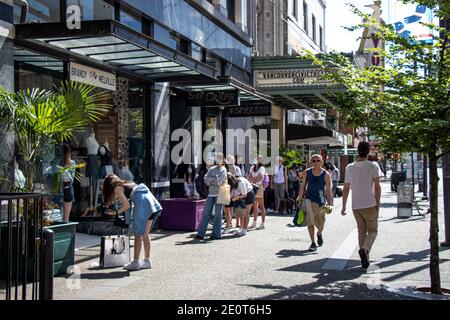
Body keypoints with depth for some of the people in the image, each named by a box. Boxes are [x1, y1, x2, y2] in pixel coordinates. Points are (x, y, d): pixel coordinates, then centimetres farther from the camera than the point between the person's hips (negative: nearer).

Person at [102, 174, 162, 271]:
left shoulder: (117, 189, 6)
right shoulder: (127, 184, 28)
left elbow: (127, 205, -2)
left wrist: (116, 212, 12)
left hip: (142, 203, -8)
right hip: (151, 201, 8)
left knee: (138, 235, -2)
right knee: (145, 234, 14)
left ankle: (135, 263, 1)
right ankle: (147, 260, 18)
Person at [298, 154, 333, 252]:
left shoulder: (326, 175, -4)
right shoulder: (306, 173, 0)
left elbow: (328, 191, -2)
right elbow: (302, 187, 5)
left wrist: (330, 205, -5)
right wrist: (299, 200, 2)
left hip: (320, 201, 0)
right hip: (309, 199, 0)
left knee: (320, 223, 10)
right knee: (310, 221, -11)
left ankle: (319, 234, 44)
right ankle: (313, 243, 1)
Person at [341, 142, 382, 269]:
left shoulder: (349, 167, 4)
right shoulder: (373, 166, -6)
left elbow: (346, 188, 7)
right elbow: (377, 187, -10)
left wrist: (344, 206, 14)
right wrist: (378, 204, -2)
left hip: (355, 206, 3)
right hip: (370, 205, -3)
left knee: (361, 231, 15)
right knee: (373, 230, 9)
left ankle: (365, 259, 12)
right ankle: (365, 249, -19)